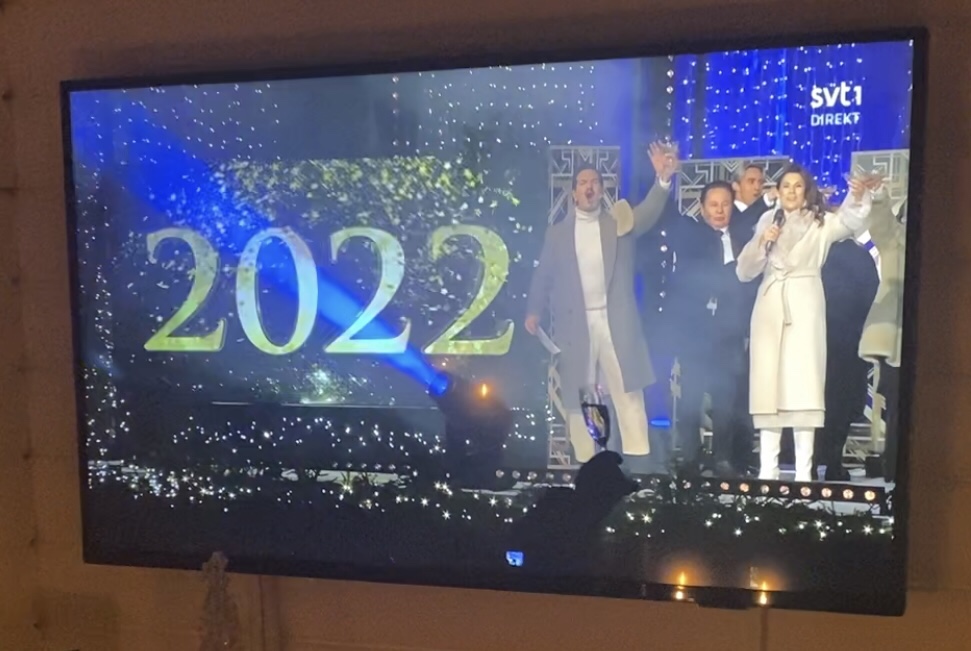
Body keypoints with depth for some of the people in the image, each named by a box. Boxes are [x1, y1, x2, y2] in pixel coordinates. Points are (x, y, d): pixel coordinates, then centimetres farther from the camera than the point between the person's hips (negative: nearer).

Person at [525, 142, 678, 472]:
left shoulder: (619, 222, 7)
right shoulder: (557, 232, 10)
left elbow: (648, 213, -11)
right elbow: (543, 274, 10)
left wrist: (663, 180, -29)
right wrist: (533, 311, 0)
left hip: (615, 321, 0)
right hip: (575, 323, 1)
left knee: (628, 391, -1)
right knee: (578, 395, 5)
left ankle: (637, 460, 4)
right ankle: (585, 461, 15)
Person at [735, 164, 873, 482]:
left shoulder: (822, 222, 9)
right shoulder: (767, 221, 14)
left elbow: (852, 221, -13)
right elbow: (744, 272, 10)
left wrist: (858, 198, -33)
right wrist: (762, 243, -5)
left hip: (804, 307, -2)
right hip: (769, 306, 2)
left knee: (805, 385, -8)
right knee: (768, 385, 0)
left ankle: (804, 472, -7)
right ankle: (767, 470, 4)